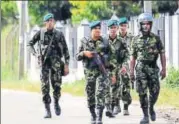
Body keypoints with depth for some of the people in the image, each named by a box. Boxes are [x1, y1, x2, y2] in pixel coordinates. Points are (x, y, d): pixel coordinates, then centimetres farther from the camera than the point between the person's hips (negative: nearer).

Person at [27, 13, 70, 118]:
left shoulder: (59, 34, 4)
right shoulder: (41, 33, 5)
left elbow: (65, 50, 6)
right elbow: (30, 44, 14)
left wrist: (66, 65, -1)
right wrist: (36, 54, -2)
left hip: (56, 63, 0)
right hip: (44, 62, 0)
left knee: (57, 85, -4)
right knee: (45, 86, -6)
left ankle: (56, 102, 25)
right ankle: (47, 110, -1)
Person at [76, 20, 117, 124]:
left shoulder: (105, 42, 4)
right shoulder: (85, 42, 5)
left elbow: (111, 58, 6)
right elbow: (78, 57, 10)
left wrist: (113, 73, 3)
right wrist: (84, 53, -11)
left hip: (103, 71, -2)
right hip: (89, 72, 2)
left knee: (100, 95, -13)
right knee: (90, 96, 7)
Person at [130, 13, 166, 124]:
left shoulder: (156, 38, 2)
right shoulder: (136, 40, 5)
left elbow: (162, 54, 3)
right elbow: (133, 57, 8)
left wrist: (164, 69, -4)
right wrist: (131, 72, 3)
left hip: (153, 69, 0)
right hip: (141, 69, 0)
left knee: (155, 92, -3)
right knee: (142, 93, -4)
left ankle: (151, 108, 27)